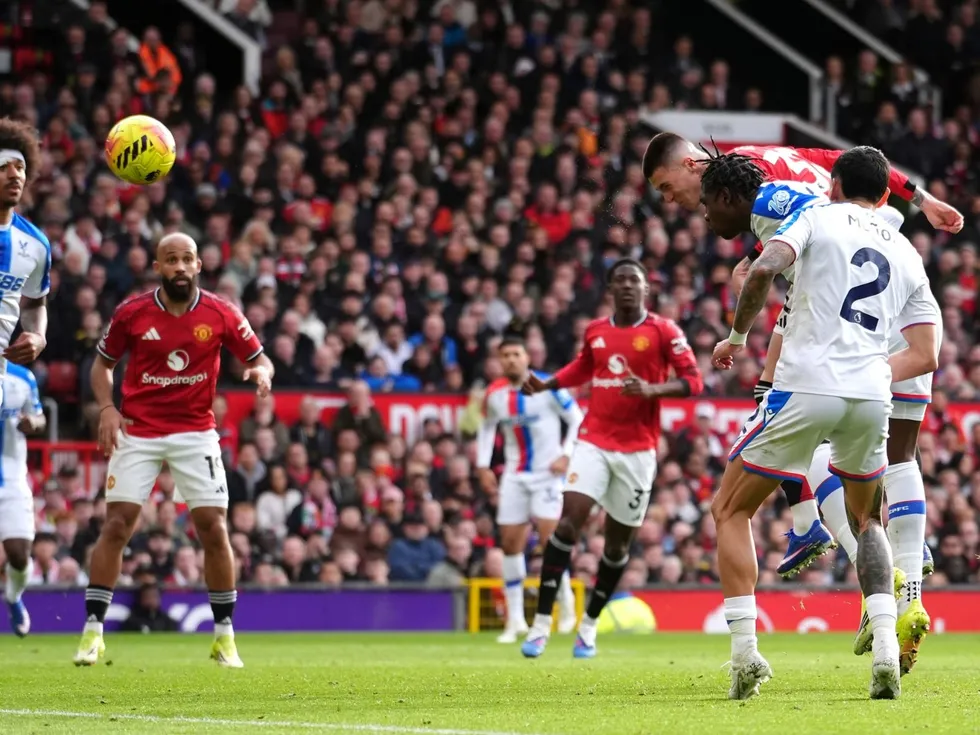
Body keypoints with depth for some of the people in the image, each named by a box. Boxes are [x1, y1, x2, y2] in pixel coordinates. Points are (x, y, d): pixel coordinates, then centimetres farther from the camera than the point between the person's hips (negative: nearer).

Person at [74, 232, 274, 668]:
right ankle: (92, 632, 1)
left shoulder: (220, 315, -5)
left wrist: (261, 372, -19)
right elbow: (103, 362, 9)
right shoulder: (131, 313, -4)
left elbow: (257, 357, 5)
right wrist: (106, 408, -7)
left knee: (213, 530, -4)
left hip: (196, 433, 0)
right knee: (117, 526, -6)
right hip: (137, 432, 0)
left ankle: (225, 636, 9)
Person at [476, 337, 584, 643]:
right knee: (510, 542, 0)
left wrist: (567, 455, -14)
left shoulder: (548, 387, -10)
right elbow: (487, 428, 18)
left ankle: (565, 600, 7)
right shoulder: (494, 394, 2)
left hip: (548, 472, -4)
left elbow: (577, 420, -3)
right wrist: (483, 466, 9)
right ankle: (515, 619, 8)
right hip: (514, 476, 4)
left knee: (549, 535, -16)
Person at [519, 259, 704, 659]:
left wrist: (651, 389, -23)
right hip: (594, 441, 1)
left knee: (619, 539, 6)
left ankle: (589, 625, 24)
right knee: (569, 518, -16)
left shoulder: (664, 331, -4)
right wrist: (545, 384, 13)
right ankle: (542, 623, -16)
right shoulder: (595, 331, 8)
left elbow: (693, 381, -8)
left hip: (638, 449, -1)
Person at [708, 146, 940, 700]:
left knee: (732, 512, 12)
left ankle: (745, 651, -2)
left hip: (805, 388, -4)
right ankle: (886, 652, 8)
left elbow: (764, 270, -12)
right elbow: (925, 356, 15)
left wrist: (738, 335, 2)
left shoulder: (817, 218, 7)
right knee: (868, 521, 27)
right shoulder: (908, 255, 19)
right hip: (872, 397, 4)